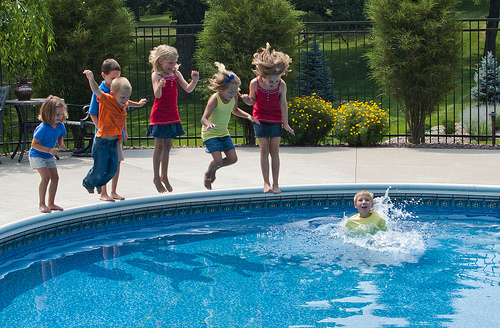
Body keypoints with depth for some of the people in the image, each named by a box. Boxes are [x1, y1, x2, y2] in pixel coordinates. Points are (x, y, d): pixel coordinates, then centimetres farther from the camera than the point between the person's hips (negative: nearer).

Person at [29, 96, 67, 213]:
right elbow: (34, 144, -26)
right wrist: (49, 150, -32)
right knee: (45, 177, -17)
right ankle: (42, 204, -5)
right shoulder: (43, 128, -29)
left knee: (55, 177, 3)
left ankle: (51, 203, 14)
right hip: (37, 155, -7)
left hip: (49, 156, 7)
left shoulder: (60, 126, -9)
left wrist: (61, 144, -10)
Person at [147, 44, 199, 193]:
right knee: (159, 146, 0)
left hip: (172, 115, 5)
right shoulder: (156, 75, -12)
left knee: (168, 146, 12)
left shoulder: (176, 73, 5)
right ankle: (156, 178, 11)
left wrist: (194, 80, -19)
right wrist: (160, 85, -46)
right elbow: (157, 95, -25)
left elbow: (188, 89, 0)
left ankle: (164, 176, 23)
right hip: (159, 115, -5)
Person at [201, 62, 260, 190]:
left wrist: (248, 116, 1)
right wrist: (208, 124, -55)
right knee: (218, 161, -15)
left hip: (224, 133, 7)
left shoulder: (234, 97, -7)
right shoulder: (214, 99, -27)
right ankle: (208, 174, 19)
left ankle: (214, 169, 28)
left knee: (233, 158, 0)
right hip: (210, 133, -7)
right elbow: (203, 118, -32)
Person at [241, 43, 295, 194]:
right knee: (264, 149, -1)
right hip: (260, 119, 0)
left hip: (276, 120, 0)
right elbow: (253, 100, 0)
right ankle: (266, 182, 5)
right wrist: (248, 101, -24)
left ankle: (275, 183, 6)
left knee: (274, 149, -1)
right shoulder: (255, 83, -16)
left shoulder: (281, 85, -16)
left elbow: (283, 104, -9)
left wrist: (285, 124, -7)